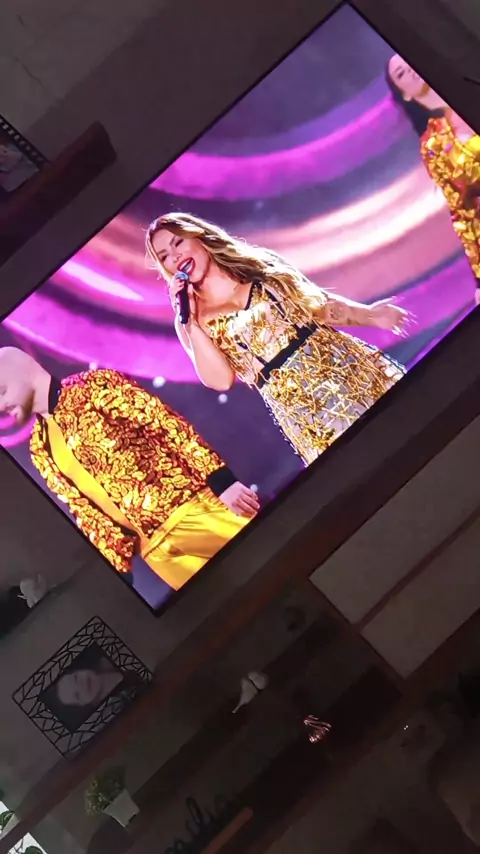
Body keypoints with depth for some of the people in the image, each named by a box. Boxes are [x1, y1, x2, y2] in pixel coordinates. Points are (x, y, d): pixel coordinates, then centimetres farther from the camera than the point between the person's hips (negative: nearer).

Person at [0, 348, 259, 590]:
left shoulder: (91, 387, -2)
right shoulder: (41, 448, 14)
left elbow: (167, 425, -9)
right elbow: (85, 510, 12)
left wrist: (222, 481, -17)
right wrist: (118, 563, 5)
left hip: (192, 505, -4)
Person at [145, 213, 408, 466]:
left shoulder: (258, 263, 9)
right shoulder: (190, 321, 4)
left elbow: (321, 306, 11)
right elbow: (219, 380, -9)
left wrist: (369, 315, -1)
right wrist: (189, 321, -13)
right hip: (299, 407, -2)